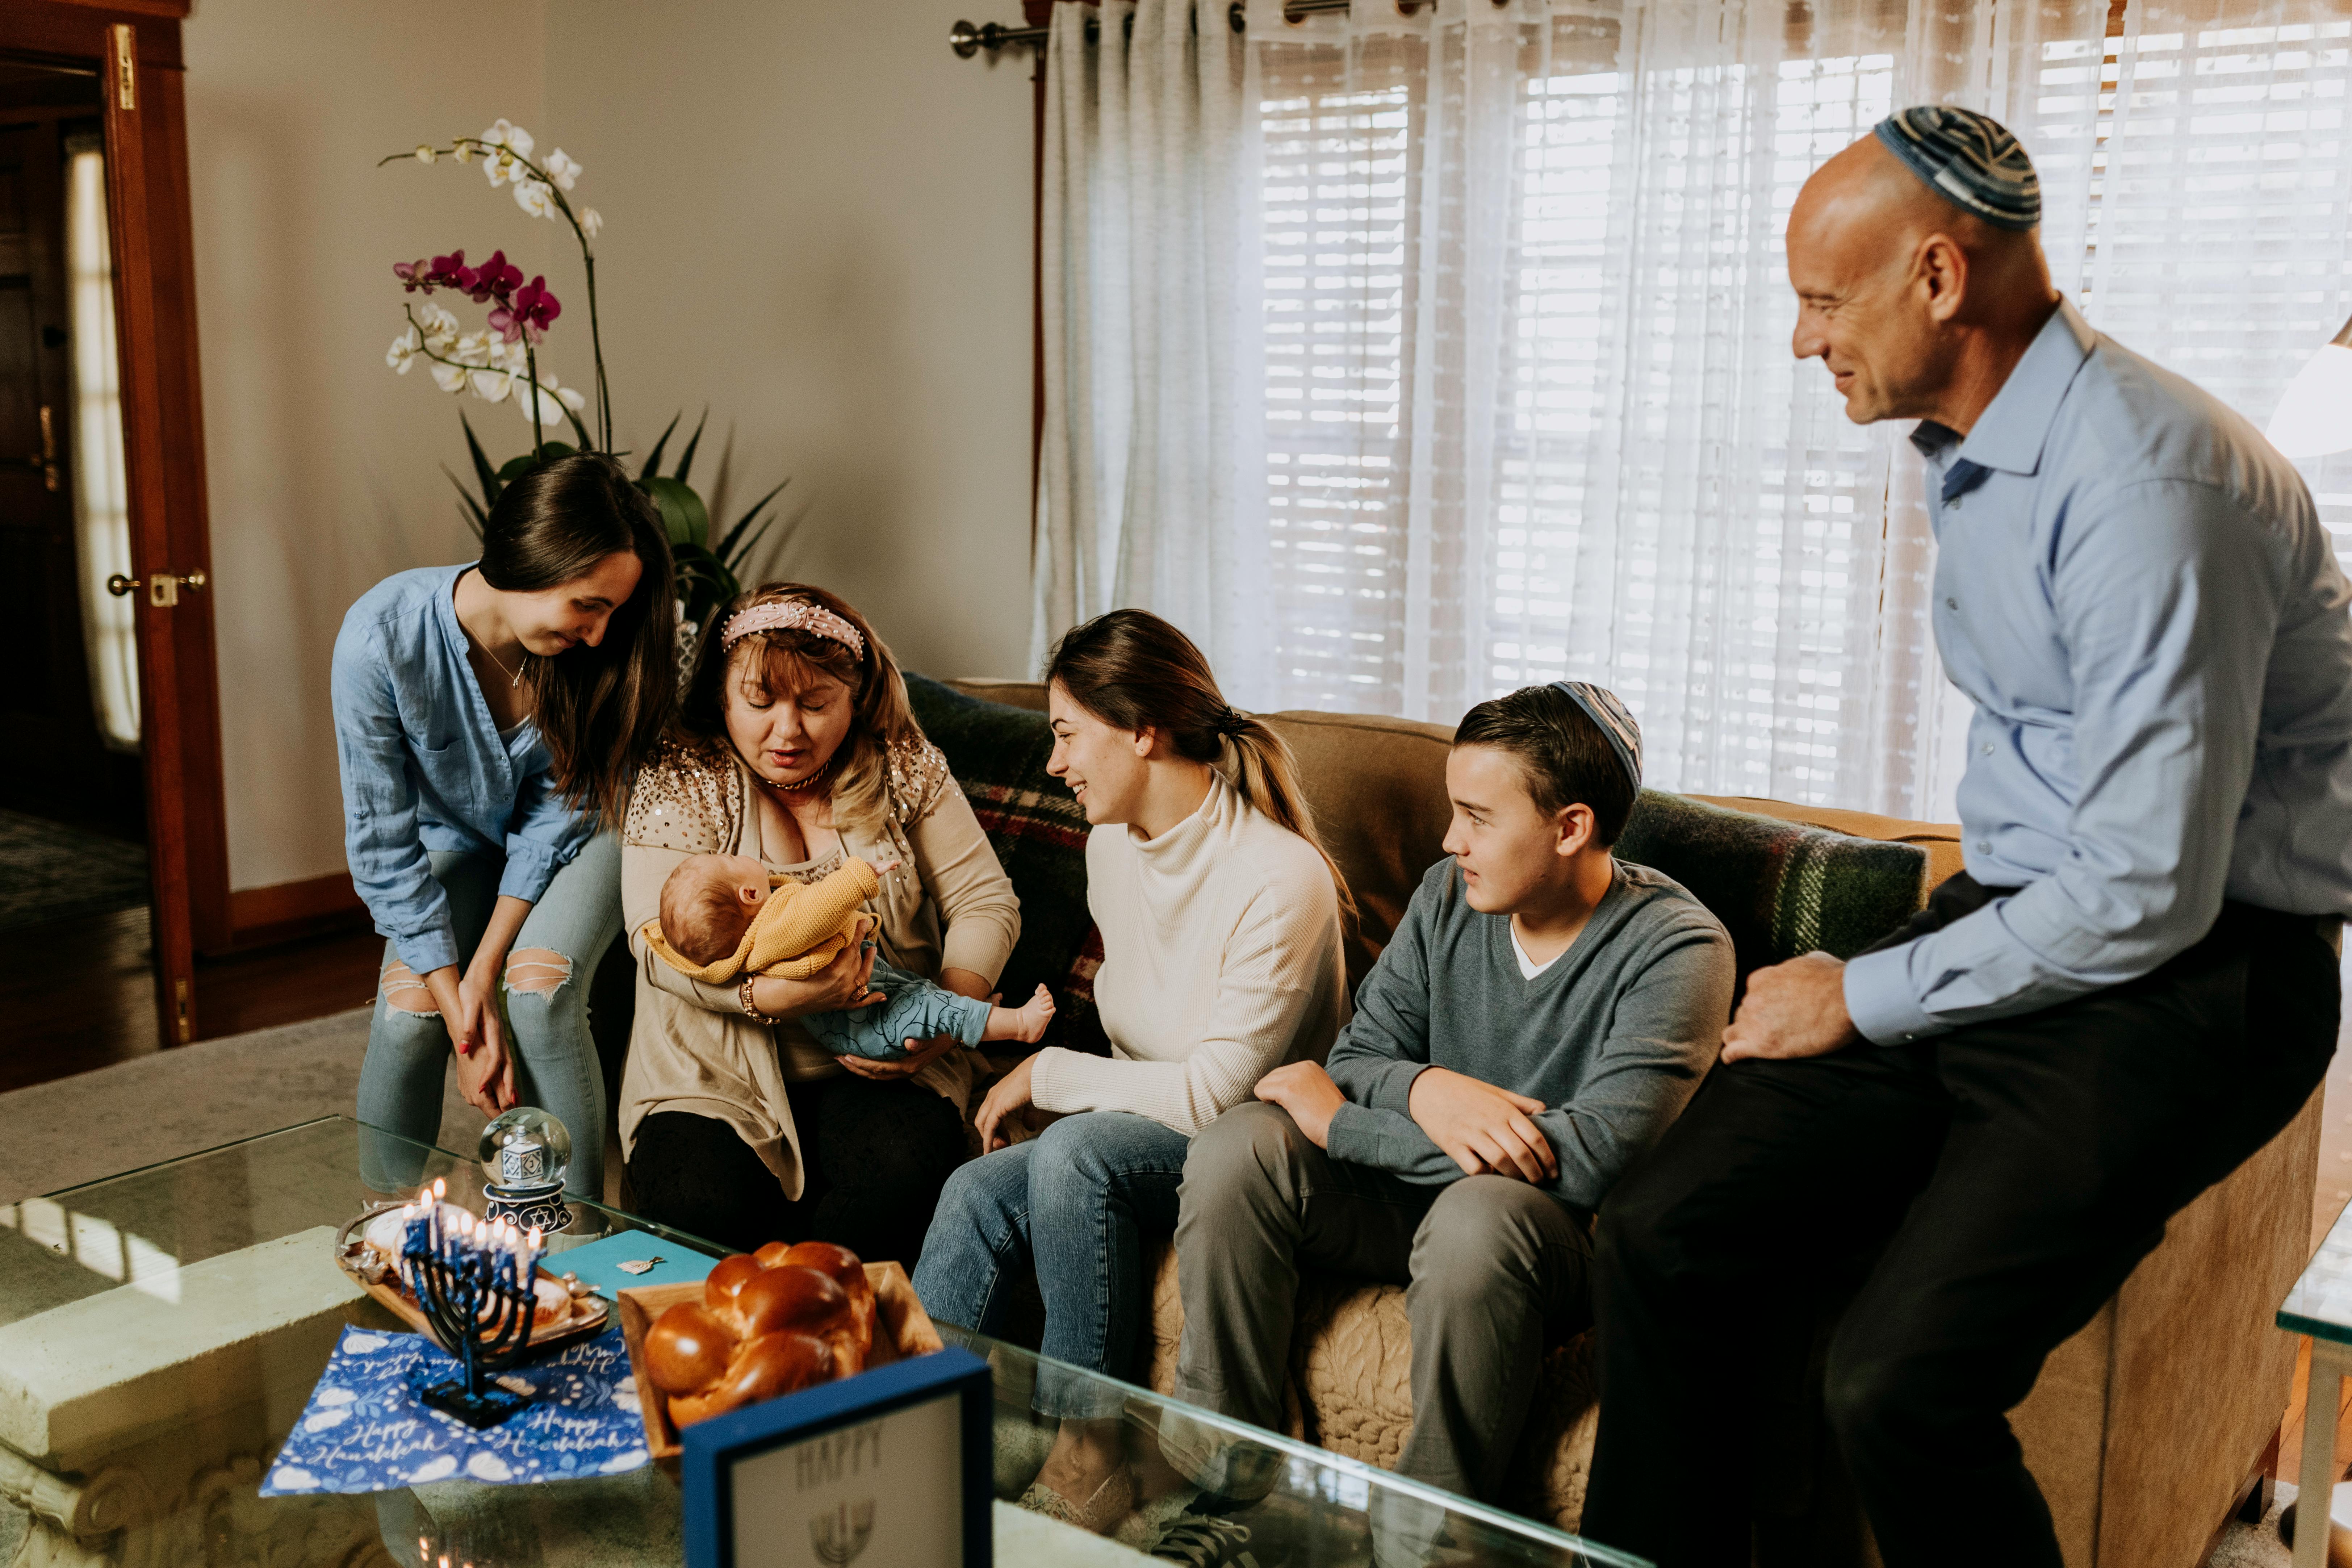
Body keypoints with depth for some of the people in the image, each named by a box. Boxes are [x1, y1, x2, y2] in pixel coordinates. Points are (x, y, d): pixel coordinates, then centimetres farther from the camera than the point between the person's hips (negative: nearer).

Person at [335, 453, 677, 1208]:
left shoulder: (602, 651, -28)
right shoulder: (382, 638, -30)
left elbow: (559, 813, -17)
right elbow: (385, 847, -22)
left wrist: (484, 973, -24)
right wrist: (460, 1006, -25)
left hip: (571, 836, 0)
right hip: (456, 840, 1)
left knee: (540, 987, -27)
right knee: (408, 1009, -22)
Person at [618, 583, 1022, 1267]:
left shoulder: (903, 767, 3)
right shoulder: (682, 780, -3)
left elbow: (985, 901, 4)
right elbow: (659, 942, -13)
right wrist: (774, 994, -31)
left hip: (870, 1065, 1)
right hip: (718, 1071, -1)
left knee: (911, 1180, -30)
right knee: (701, 1204, -30)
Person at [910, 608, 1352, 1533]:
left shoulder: (1281, 881, -22)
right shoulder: (1112, 843, 3)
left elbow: (1216, 1094, -22)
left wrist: (1047, 1076, -13)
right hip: (1148, 1124, 7)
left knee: (1071, 1153, -32)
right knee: (978, 1193, -20)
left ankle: (1088, 1454, -17)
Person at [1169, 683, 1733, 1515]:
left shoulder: (1677, 948, -18)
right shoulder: (1449, 895, 1)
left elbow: (1598, 1157, -28)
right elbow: (1355, 1058, 2)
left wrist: (1337, 1121, -21)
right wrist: (1423, 1088, -27)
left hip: (1567, 1232, -5)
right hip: (1423, 1190, 6)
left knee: (1480, 1214, -39)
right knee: (1236, 1148, -18)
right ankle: (1213, 1473, -9)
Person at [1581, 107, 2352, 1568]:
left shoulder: (2145, 487, -22)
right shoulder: (1971, 449, 9)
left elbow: (2149, 896, -23)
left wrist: (1864, 998, -12)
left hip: (2189, 972, -8)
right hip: (2018, 925, 9)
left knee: (1898, 1383, -25)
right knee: (1659, 1234, -4)